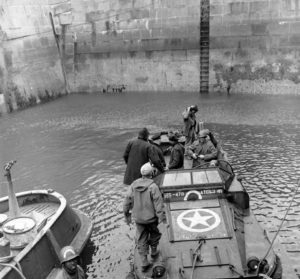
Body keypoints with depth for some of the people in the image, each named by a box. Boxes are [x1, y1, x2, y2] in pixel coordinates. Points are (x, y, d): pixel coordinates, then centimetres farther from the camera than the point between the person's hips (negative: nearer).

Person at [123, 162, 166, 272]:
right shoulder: (153, 187, -20)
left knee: (141, 240, 14)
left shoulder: (134, 185, -6)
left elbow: (127, 202, 0)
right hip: (151, 218, -3)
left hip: (138, 218, 3)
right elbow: (158, 204, -20)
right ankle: (154, 251, 45)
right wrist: (162, 218, -14)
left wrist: (127, 215, 11)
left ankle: (144, 262, 16)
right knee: (154, 234, 24)